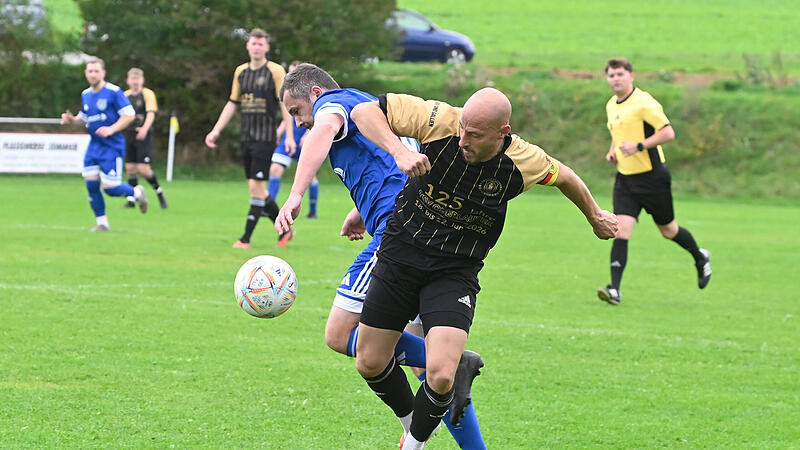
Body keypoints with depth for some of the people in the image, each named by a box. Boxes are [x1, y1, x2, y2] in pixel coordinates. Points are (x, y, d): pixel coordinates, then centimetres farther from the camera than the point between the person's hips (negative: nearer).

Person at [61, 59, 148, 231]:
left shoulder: (114, 92, -12)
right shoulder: (85, 95, 9)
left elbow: (129, 115, -12)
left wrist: (111, 129, -22)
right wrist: (71, 120, 2)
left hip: (112, 146, -6)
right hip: (94, 146, 6)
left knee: (110, 188, -7)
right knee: (91, 184, -2)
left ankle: (137, 193, 23)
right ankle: (102, 223, 10)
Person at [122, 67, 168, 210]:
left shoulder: (148, 94, -4)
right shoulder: (125, 95, 11)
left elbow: (151, 113, -17)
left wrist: (145, 128, -32)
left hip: (143, 136, -5)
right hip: (129, 134, 5)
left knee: (143, 169, -12)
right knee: (130, 168, 2)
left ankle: (159, 191, 12)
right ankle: (131, 200, 8)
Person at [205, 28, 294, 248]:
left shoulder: (275, 71, -5)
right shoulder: (241, 71, 12)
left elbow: (285, 104, -7)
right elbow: (232, 104, 18)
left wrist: (289, 135, -13)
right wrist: (216, 130, 15)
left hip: (265, 137, -6)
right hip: (246, 137, 6)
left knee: (256, 185, -10)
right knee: (256, 188, 7)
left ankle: (246, 238, -7)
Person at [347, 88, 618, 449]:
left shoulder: (523, 163, -15)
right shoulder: (439, 121, -19)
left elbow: (563, 176, 9)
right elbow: (364, 111, -14)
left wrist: (595, 216, 26)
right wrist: (398, 151, -31)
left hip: (455, 273, -1)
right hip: (400, 253, 1)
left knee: (441, 375, -19)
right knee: (370, 363, 6)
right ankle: (409, 418, 37)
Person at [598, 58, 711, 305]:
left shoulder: (644, 103, -15)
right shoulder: (611, 105, 9)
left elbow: (668, 133, -19)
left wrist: (639, 146, -25)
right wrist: (612, 150, 8)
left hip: (651, 176, -6)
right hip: (625, 177, 6)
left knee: (668, 229, 10)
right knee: (621, 229, -11)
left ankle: (700, 257, 40)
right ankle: (614, 289, -19)